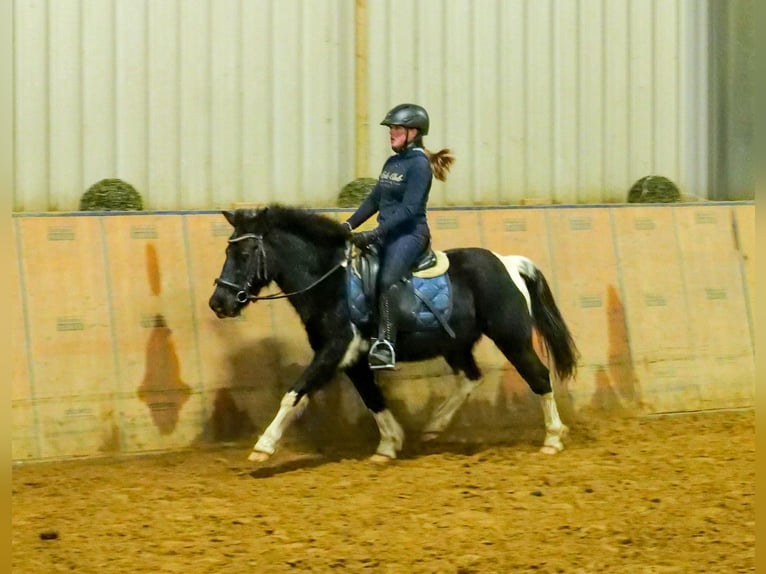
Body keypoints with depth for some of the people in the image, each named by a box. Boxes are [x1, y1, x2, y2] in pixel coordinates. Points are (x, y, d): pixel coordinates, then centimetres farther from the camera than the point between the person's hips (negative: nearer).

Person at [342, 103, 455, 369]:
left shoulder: (419, 164, -9)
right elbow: (374, 200, 20)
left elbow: (409, 208, -18)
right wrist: (349, 224, 7)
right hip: (386, 235, 10)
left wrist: (374, 234, -23)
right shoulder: (392, 163, 16)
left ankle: (385, 347, -38)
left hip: (410, 233, -9)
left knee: (387, 280, -31)